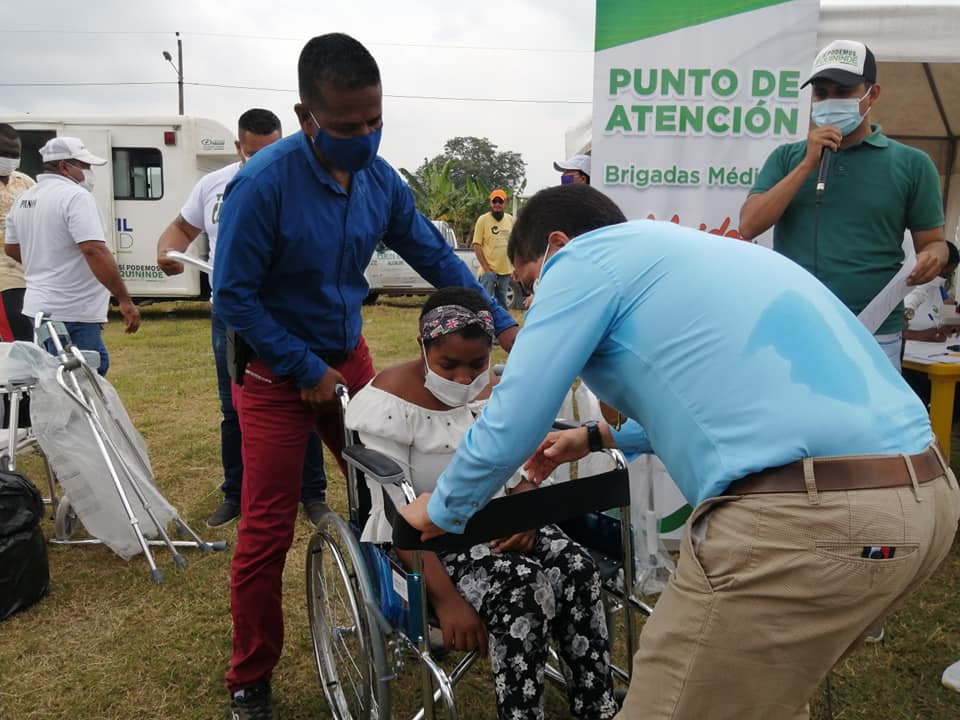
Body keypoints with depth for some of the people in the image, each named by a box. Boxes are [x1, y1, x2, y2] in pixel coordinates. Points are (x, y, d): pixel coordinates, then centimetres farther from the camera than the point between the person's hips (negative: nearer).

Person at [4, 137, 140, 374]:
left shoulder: (24, 199, 13)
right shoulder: (75, 196, -15)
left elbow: (12, 248, 23)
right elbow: (94, 251, -25)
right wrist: (125, 301, -24)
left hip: (37, 308, 10)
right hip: (73, 314, -10)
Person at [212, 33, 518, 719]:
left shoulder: (380, 178, -6)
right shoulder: (265, 182, -23)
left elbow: (436, 256, 1)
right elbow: (233, 294, -19)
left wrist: (503, 324, -6)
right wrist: (308, 371, -17)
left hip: (349, 357, 5)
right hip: (277, 371, -5)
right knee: (267, 532, 2)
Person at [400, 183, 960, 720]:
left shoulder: (585, 258, 2)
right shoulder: (677, 251, 27)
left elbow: (511, 425, 0)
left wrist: (442, 509, 19)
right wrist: (599, 437, 47)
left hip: (801, 516, -9)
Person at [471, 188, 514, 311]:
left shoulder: (510, 219, 8)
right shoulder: (483, 219, -6)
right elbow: (476, 246, -8)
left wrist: (515, 266, 9)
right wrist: (486, 268, -14)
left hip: (506, 270, 5)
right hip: (489, 271, -5)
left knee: (502, 303, 16)